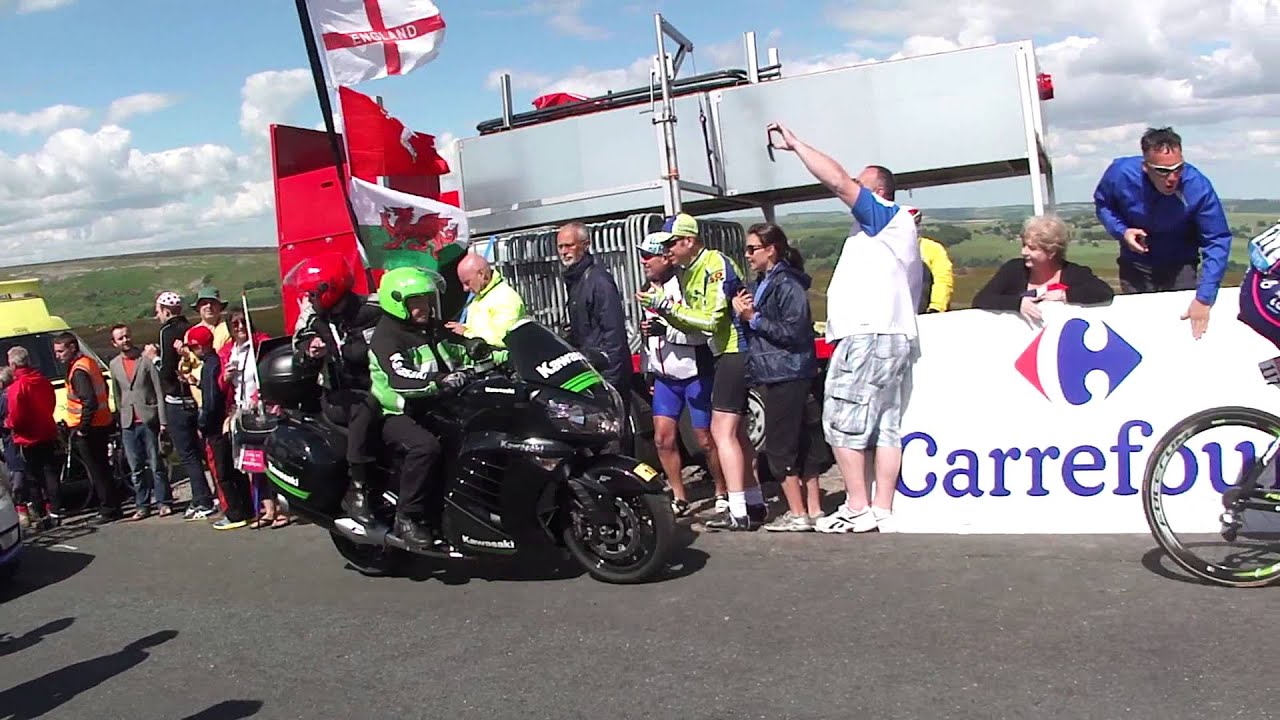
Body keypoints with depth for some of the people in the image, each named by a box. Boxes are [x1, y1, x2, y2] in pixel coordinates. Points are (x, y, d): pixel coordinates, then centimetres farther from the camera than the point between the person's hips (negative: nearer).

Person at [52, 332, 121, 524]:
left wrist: (82, 428, -18)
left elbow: (89, 402, -26)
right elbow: (103, 388, 21)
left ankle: (108, 510, 1)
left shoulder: (78, 371, -18)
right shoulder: (88, 362, 12)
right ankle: (111, 508, 21)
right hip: (101, 424, 10)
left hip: (87, 429, -10)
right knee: (102, 470, 15)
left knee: (97, 472, -3)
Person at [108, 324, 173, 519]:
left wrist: (162, 420, -9)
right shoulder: (114, 365, 11)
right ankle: (142, 505, 14)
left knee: (156, 465, -1)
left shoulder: (146, 359, -3)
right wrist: (120, 420, 12)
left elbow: (159, 391, -4)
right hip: (128, 424, 4)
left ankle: (164, 502, 8)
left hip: (148, 420, -4)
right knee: (136, 469, 7)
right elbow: (117, 395, 16)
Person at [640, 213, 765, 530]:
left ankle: (738, 512, -9)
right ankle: (754, 505, 22)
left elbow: (711, 321, -21)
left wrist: (668, 306, -20)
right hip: (726, 353, 10)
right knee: (736, 432, 14)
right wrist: (663, 311, -2)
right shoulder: (688, 273, 14)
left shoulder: (716, 266, -15)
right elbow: (693, 324, 14)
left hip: (737, 352, -10)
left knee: (723, 432, -11)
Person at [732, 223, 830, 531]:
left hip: (787, 374, -10)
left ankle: (797, 514, 0)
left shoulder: (787, 284, -13)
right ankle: (813, 510, 17)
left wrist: (753, 317, -14)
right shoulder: (765, 283, 17)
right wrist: (743, 312, 0)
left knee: (779, 446, -6)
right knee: (800, 442, 11)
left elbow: (793, 331, -20)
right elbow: (762, 327, 19)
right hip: (777, 374, 10)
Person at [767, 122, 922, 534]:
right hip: (896, 338, 10)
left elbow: (837, 180, -12)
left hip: (867, 337, -10)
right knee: (885, 427, 5)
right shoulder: (891, 230, 28)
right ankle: (882, 511, 4)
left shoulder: (888, 216, 0)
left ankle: (858, 509, -7)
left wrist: (795, 144, -8)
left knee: (842, 423, -9)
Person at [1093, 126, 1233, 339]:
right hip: (1135, 266, 1)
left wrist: (1204, 298, -30)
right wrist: (1121, 231, -22)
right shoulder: (1120, 174, -24)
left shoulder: (1198, 188, -28)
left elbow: (1217, 241, -23)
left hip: (1180, 267, -1)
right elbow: (1102, 204, -2)